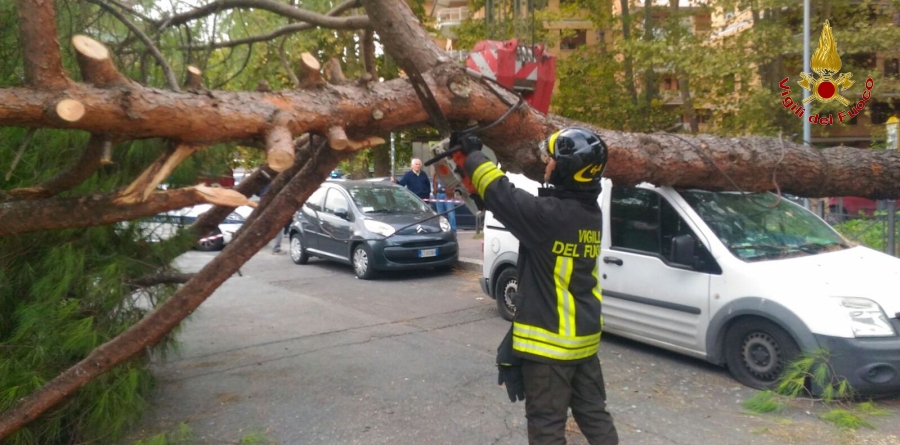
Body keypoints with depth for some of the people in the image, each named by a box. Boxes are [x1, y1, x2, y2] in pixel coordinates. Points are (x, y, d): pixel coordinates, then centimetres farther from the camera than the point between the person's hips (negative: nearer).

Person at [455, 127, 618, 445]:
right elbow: (523, 205, 10)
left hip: (549, 339, -8)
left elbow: (502, 194, -17)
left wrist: (472, 153, 0)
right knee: (594, 413, 21)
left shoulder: (551, 214, -25)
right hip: (584, 337, 8)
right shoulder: (590, 213, 2)